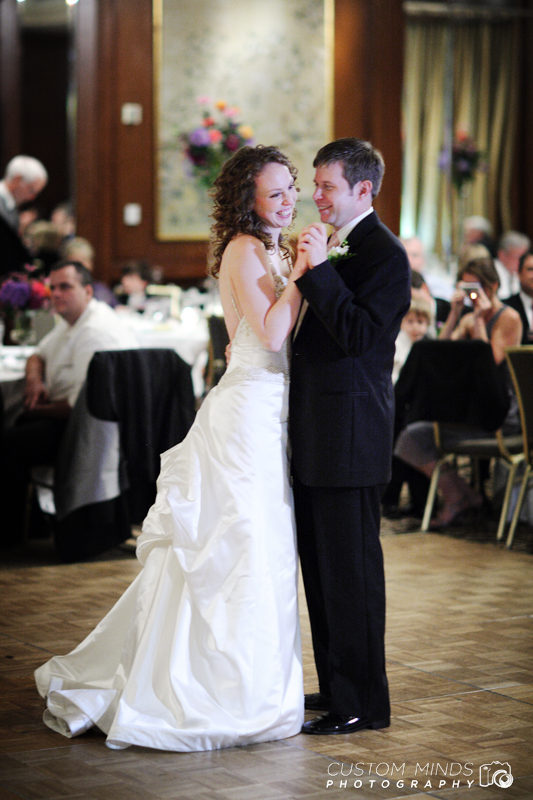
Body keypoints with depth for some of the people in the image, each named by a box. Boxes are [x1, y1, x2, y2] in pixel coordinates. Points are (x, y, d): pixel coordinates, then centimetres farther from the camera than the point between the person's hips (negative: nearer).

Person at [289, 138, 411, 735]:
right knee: (320, 563, 16)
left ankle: (363, 703, 6)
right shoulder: (331, 243, 15)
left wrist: (320, 270, -25)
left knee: (351, 566, -3)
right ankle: (336, 685, 27)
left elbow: (360, 335, -24)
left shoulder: (383, 253, -13)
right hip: (315, 433, 10)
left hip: (350, 432, -10)